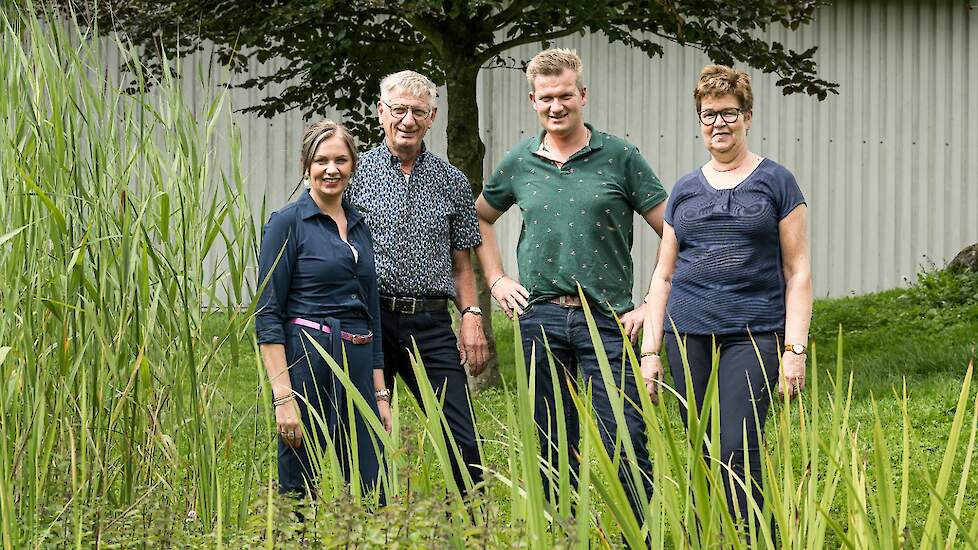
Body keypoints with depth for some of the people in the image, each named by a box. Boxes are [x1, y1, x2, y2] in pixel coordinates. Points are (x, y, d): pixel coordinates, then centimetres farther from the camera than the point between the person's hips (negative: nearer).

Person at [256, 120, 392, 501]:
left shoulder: (359, 226, 15)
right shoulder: (287, 223, -4)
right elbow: (268, 315, -9)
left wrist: (380, 393, 15)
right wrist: (283, 397, -17)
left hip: (358, 367, 6)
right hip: (307, 363, -6)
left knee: (371, 498, 1)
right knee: (304, 492, -1)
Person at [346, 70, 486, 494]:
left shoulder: (451, 182, 12)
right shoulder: (356, 174, 4)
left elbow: (461, 263, 15)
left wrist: (472, 317, 1)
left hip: (431, 324, 1)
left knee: (462, 438, -4)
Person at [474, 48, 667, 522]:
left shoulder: (619, 157, -1)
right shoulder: (519, 163, 9)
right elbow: (480, 217, 27)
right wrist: (496, 280, 17)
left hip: (606, 319, -3)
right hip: (540, 318, 3)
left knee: (624, 444, -9)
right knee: (554, 449, 8)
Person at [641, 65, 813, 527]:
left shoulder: (776, 183, 4)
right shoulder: (685, 190, 14)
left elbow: (797, 272, 2)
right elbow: (663, 276, 17)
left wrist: (795, 349, -6)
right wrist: (650, 350, 10)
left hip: (754, 333, -4)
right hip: (689, 333, 4)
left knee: (737, 450, -14)